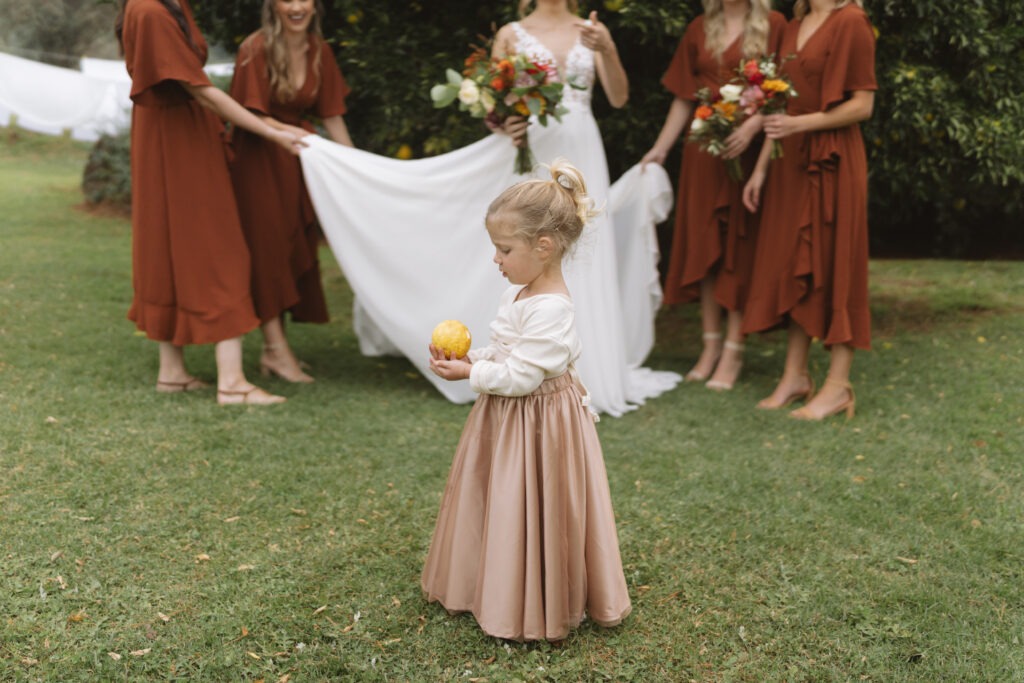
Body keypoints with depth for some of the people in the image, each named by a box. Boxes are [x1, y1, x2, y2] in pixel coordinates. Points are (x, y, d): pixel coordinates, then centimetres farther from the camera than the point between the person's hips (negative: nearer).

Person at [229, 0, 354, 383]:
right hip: (256, 161, -6)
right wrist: (288, 132, -30)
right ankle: (276, 348, -1)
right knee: (266, 246, -5)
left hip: (296, 164, 6)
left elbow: (331, 116, 5)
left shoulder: (319, 52, 2)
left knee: (294, 249, 6)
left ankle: (273, 350, 15)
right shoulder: (256, 50, -14)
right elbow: (249, 116, -16)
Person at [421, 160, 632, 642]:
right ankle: (500, 591, 39)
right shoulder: (520, 291, 5)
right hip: (507, 418, 10)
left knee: (527, 514, 2)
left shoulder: (550, 309, -25)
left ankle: (532, 611, 20)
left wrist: (471, 374, -17)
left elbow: (520, 376, -26)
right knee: (499, 509, 20)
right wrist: (471, 357, 0)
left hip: (537, 423, -10)